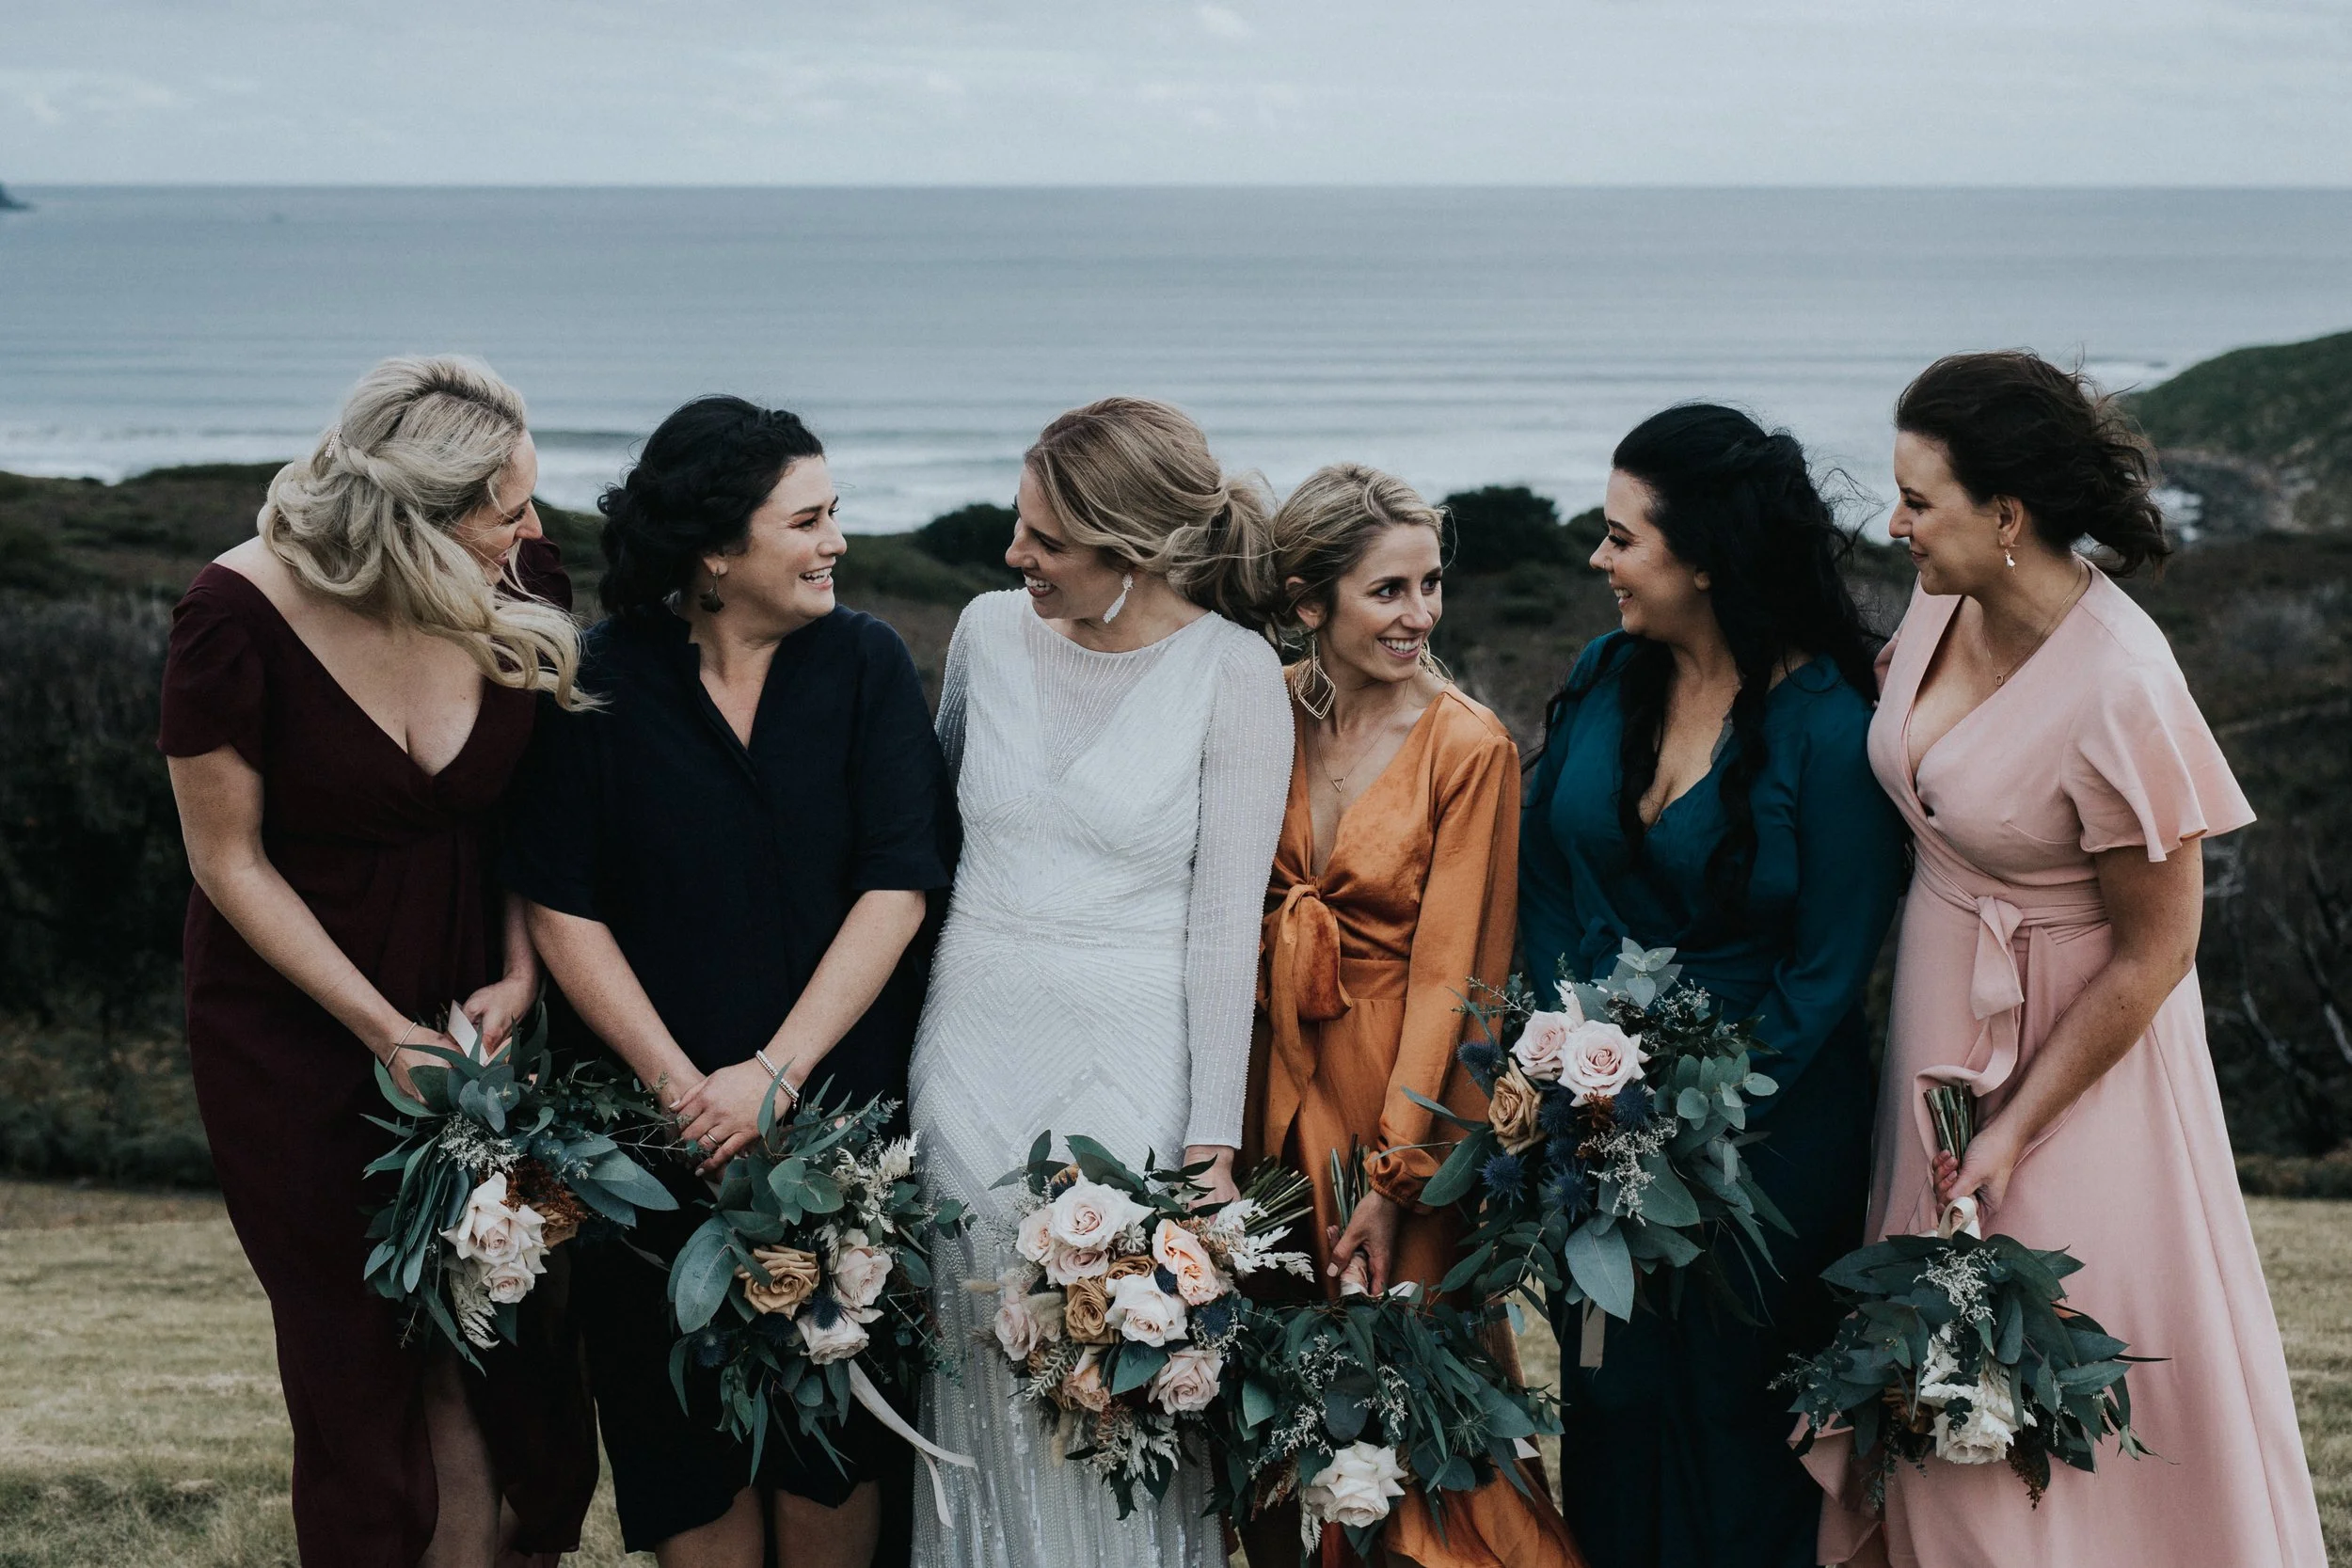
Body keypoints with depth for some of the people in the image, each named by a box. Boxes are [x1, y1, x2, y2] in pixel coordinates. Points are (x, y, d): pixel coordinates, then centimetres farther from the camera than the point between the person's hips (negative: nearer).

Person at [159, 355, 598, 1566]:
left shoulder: (521, 591, -12)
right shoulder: (241, 614, -21)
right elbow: (230, 857, -12)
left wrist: (520, 978, -10)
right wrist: (387, 1034, -14)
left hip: (474, 1013, 3)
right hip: (296, 1035, -2)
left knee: (504, 1344, 2)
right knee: (359, 1360, 7)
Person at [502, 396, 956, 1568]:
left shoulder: (865, 664, -2)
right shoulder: (602, 682, -4)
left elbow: (896, 889, -7)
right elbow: (563, 909, -5)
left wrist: (775, 1074, -14)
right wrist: (678, 1084, -13)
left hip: (840, 1112, 1)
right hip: (667, 1118, -1)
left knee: (834, 1429, 8)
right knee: (689, 1434, 7)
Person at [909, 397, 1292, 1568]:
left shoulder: (1233, 672, -9)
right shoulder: (991, 631, 3)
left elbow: (1226, 921, -8)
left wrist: (1213, 1144, -9)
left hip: (1128, 1063, -4)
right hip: (972, 1054, 4)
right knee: (982, 1388, 8)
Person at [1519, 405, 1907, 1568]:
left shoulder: (1828, 725, -16)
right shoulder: (1605, 678, 0)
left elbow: (1830, 965, -13)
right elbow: (1542, 878, 7)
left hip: (1764, 1124, -5)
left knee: (1734, 1407, 7)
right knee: (1609, 1391, 14)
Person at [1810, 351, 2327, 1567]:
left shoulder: (2120, 694, -27)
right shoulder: (1941, 609, -7)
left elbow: (2155, 952, -19)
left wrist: (2016, 1132, -17)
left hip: (2074, 1045, -7)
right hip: (1938, 1019, 7)